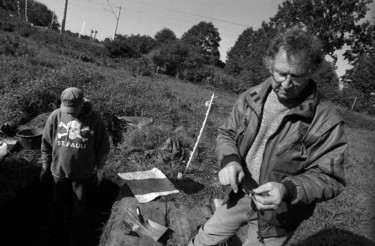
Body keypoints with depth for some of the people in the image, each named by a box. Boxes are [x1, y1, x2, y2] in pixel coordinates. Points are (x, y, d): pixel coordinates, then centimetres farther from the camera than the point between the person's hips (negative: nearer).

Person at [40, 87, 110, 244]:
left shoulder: (94, 119, -19)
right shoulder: (56, 116, -14)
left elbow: (102, 146, -8)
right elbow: (47, 143, -1)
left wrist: (99, 168, -2)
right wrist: (45, 165, 6)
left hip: (83, 173, -1)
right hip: (59, 170, 2)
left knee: (78, 205, 17)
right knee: (58, 202, 22)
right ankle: (52, 230, 49)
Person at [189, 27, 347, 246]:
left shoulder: (326, 120, -22)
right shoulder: (251, 98, -10)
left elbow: (329, 178, -17)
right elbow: (226, 134, 0)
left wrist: (288, 189, -35)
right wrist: (230, 160, -21)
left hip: (278, 212, -3)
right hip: (241, 195, 3)